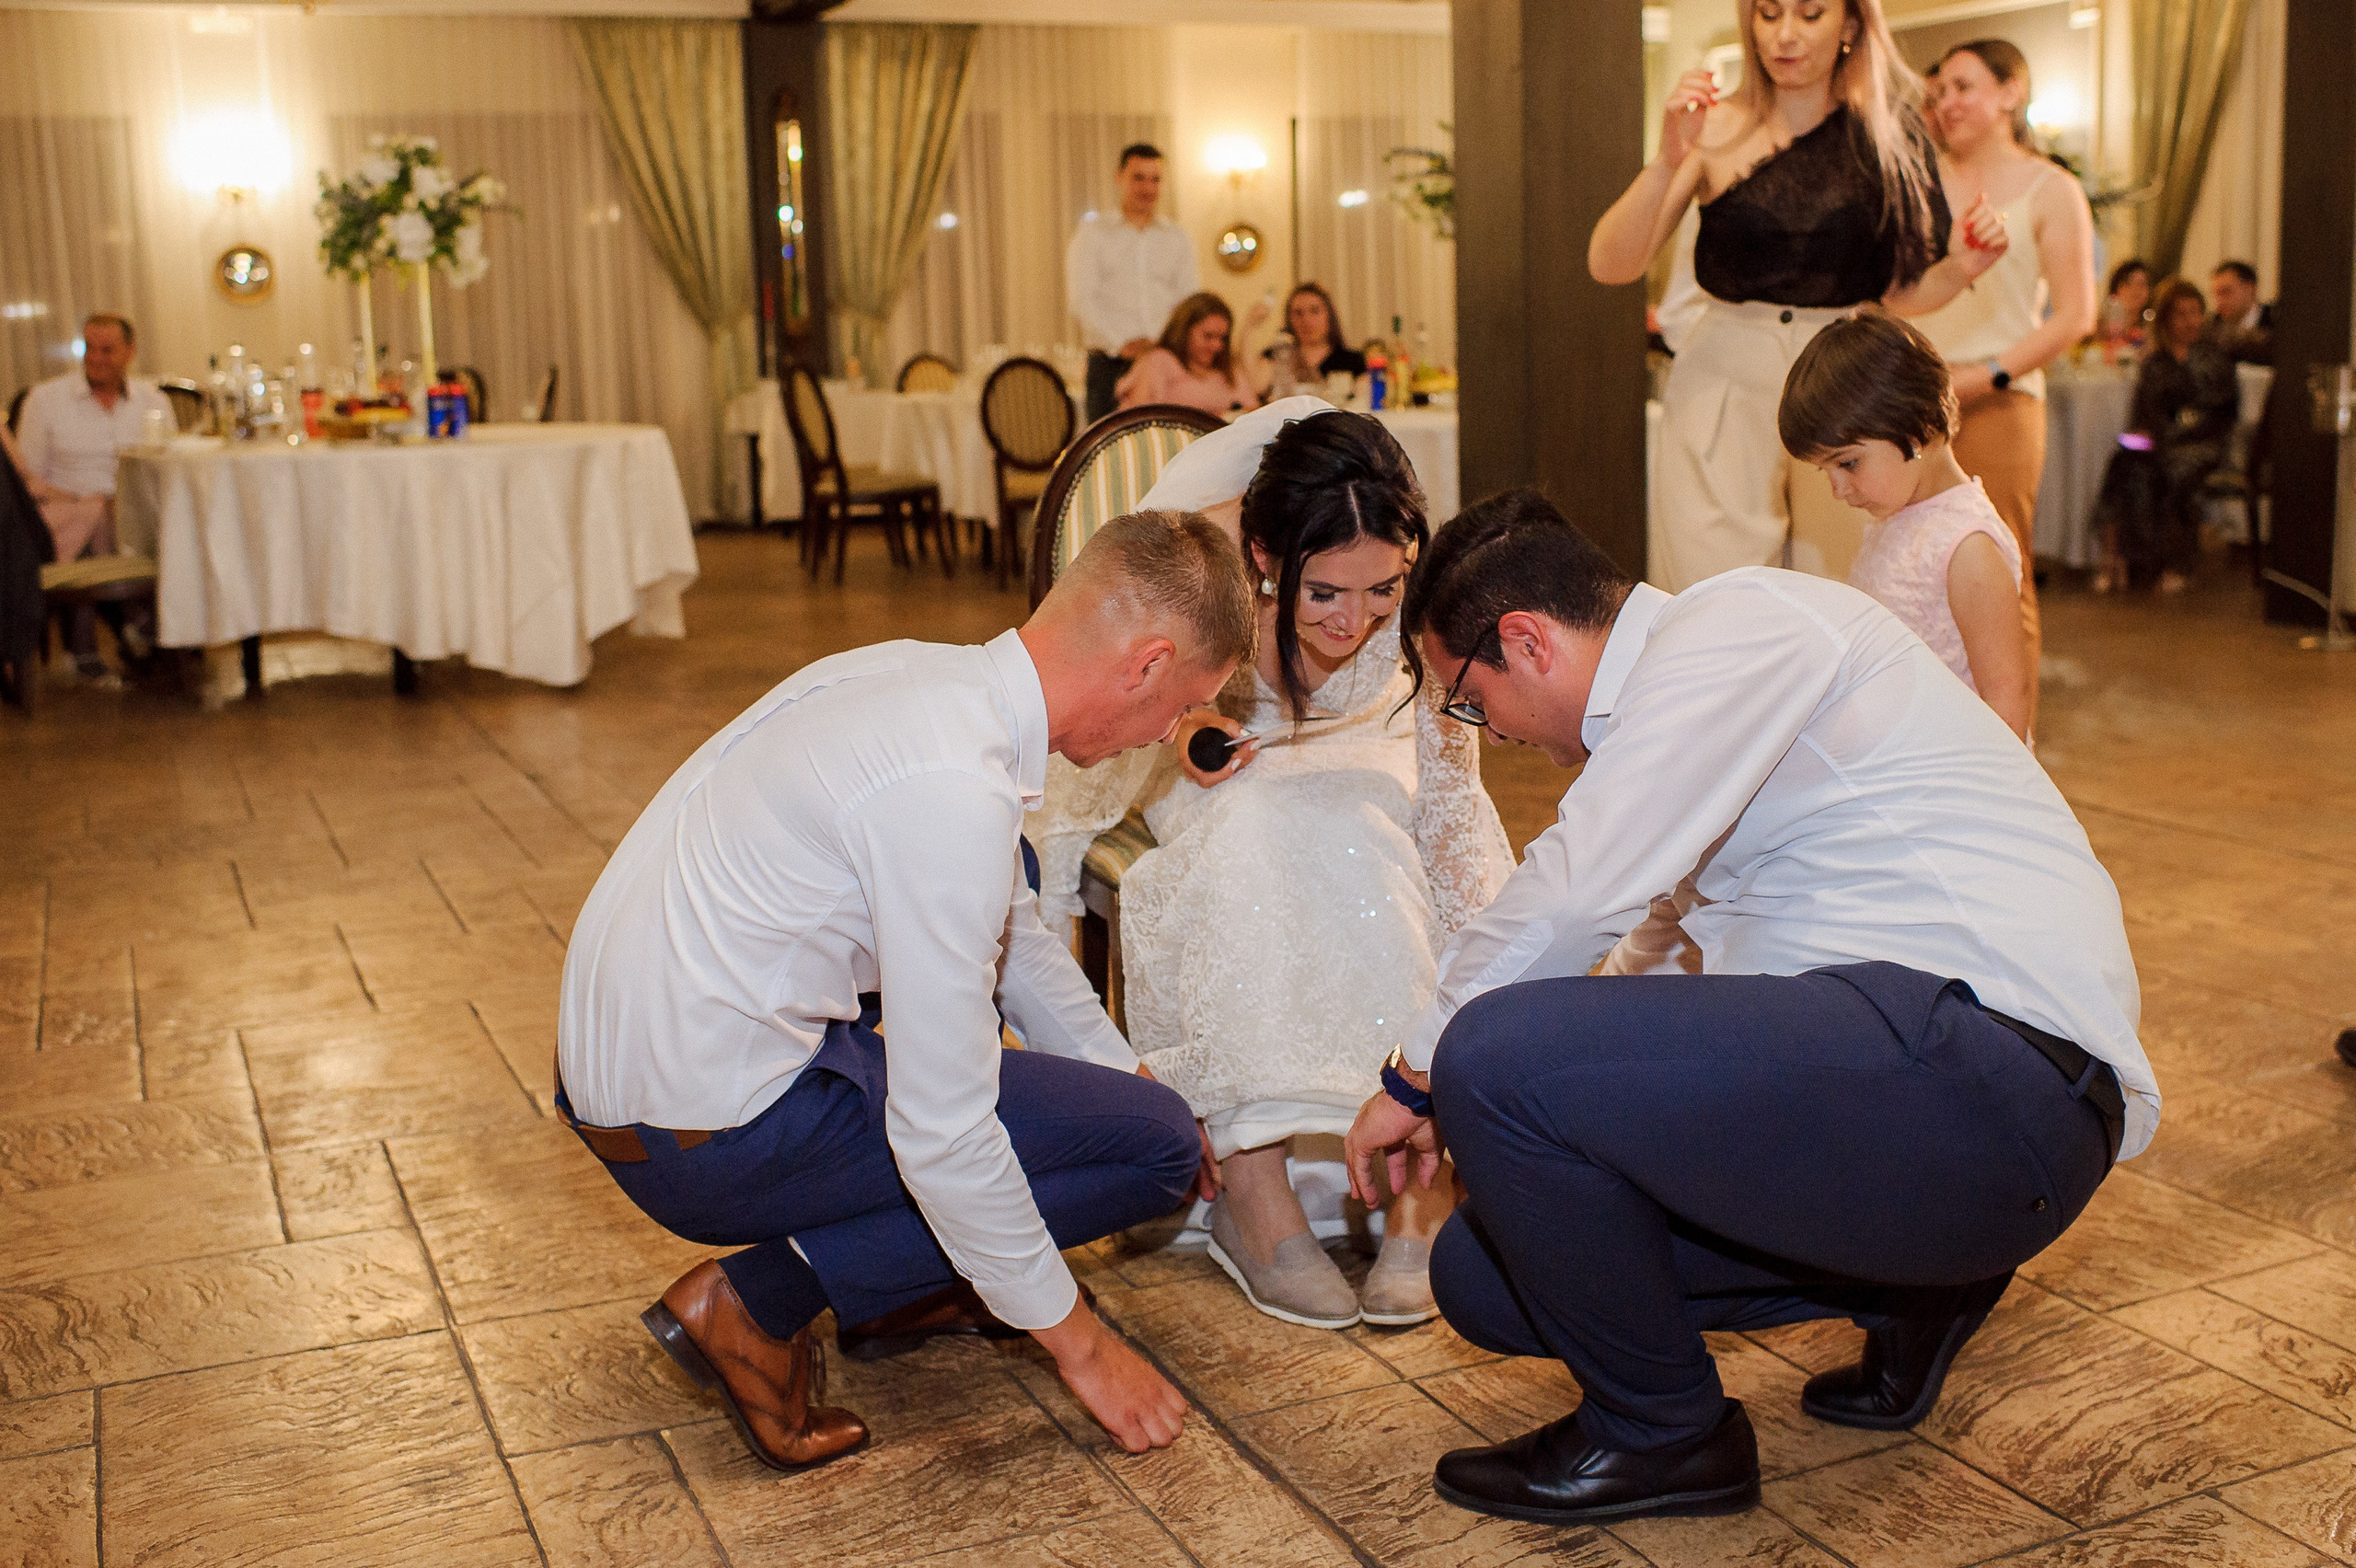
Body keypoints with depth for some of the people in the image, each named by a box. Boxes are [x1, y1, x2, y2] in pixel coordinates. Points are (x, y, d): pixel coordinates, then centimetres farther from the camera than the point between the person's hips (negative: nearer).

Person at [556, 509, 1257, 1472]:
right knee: (1157, 1143, -5)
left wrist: (1131, 1080, 27)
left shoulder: (921, 674, 4)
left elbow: (1012, 929, 22)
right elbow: (942, 1135, -22)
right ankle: (756, 1301, -3)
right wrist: (1079, 1343, -9)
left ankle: (901, 1287, 21)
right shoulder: (955, 793, -26)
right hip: (707, 1138, -10)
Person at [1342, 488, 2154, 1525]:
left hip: (1996, 1073, -10)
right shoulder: (1691, 689, 24)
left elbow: (1576, 893, -18)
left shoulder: (1741, 623, -8)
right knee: (1486, 1271, 5)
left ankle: (1660, 1433, 0)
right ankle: (1911, 1282, 15)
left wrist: (1416, 1075, -4)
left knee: (1496, 1057, -23)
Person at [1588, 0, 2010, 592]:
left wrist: (1962, 266, -6)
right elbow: (1609, 265, -9)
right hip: (1724, 388, -2)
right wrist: (1669, 161, -21)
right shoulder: (1717, 130, 0)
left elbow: (1901, 293, 14)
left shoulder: (1886, 137, 7)